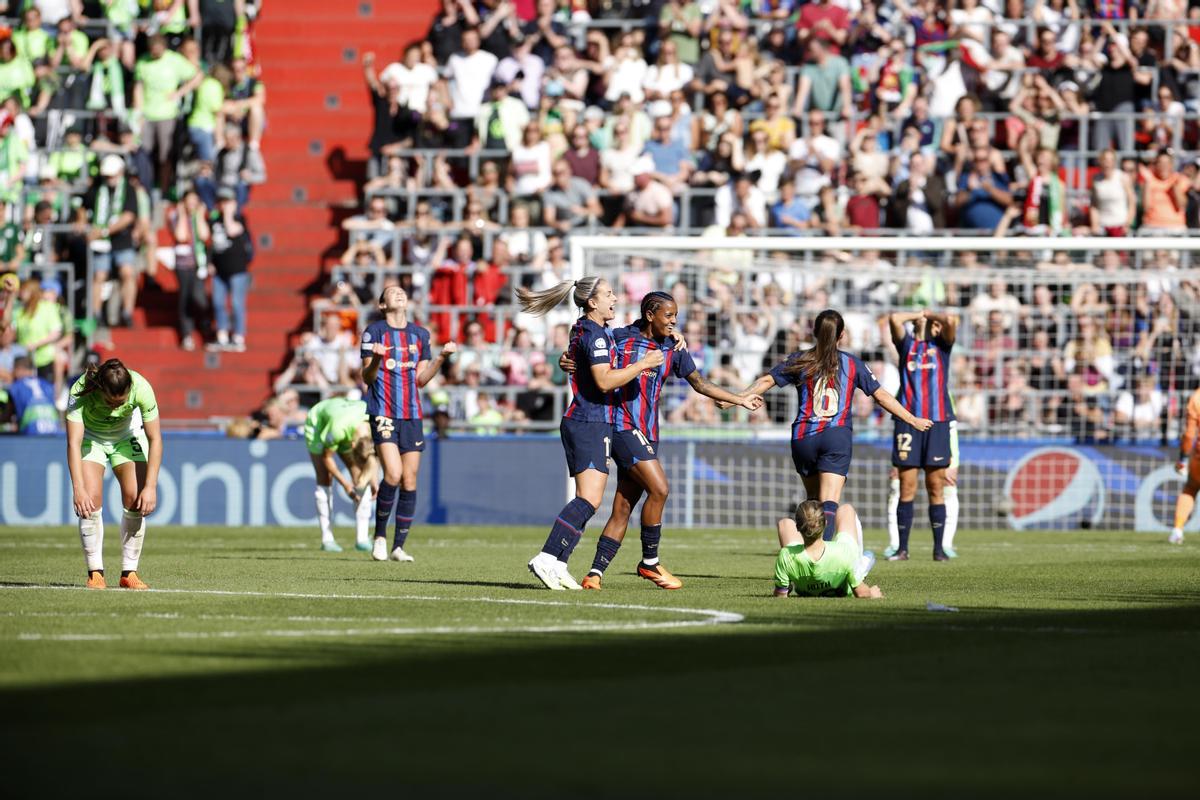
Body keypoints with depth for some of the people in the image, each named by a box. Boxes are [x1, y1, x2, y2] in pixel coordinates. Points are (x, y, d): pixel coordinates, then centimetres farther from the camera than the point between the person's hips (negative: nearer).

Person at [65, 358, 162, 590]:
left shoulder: (141, 389, -33)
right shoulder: (81, 392, -37)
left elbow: (155, 439, -25)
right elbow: (73, 443, -38)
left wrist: (150, 487, -30)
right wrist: (78, 489, -46)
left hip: (127, 436, 1)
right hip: (90, 437, -1)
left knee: (135, 499, -13)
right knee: (92, 500, -19)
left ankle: (129, 573, -3)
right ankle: (95, 573, -9)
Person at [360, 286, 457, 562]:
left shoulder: (419, 334, 13)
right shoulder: (374, 331, 0)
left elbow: (421, 379, 13)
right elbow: (367, 378, -1)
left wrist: (442, 357, 1)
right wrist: (375, 360, -21)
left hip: (412, 415, 4)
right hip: (383, 413, -4)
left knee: (410, 482, 0)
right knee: (393, 475, -19)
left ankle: (399, 546, 8)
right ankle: (380, 536, -1)